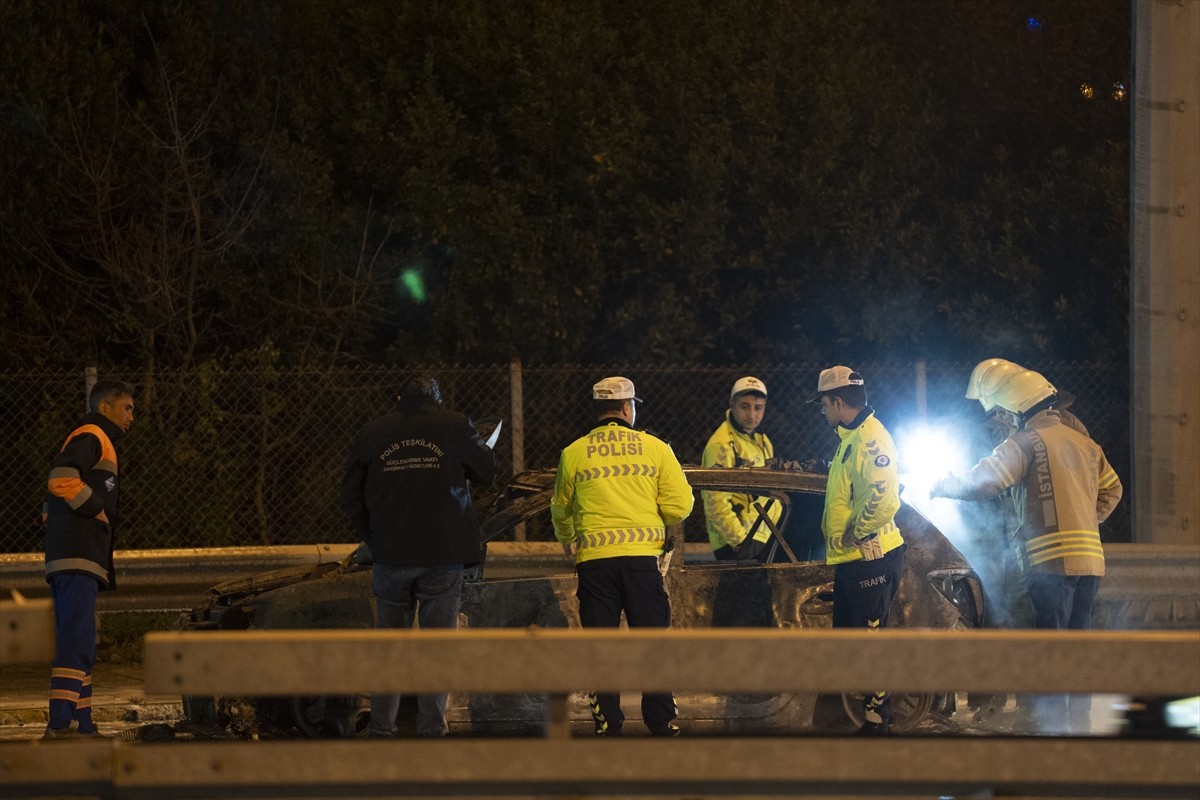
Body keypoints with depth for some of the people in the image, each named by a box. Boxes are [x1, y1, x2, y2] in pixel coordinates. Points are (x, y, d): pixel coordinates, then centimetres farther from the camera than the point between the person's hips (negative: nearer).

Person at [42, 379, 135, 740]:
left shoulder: (97, 441, 28)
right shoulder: (90, 437, -4)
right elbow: (61, 477, -23)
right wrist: (95, 510, -12)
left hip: (72, 561, 11)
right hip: (78, 560, -11)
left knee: (79, 645, 12)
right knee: (76, 642, -17)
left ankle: (83, 726, 15)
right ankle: (60, 724, -25)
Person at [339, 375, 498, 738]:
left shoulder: (371, 434, 6)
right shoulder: (455, 426, -1)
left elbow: (351, 499, 8)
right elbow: (488, 472, 10)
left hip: (390, 557, 2)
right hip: (443, 558, -2)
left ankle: (381, 729, 9)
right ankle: (431, 729, -1)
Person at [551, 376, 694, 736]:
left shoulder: (573, 453, 4)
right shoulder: (655, 448, 2)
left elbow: (560, 510, 18)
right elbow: (680, 507, 0)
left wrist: (567, 540, 39)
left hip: (593, 561, 1)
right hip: (642, 558, -1)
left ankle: (607, 727, 5)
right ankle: (663, 724, 6)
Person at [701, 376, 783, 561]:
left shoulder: (763, 442, 17)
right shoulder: (721, 445, -12)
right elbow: (716, 503, -18)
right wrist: (740, 539, -19)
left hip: (765, 539, 9)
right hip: (736, 545, -9)